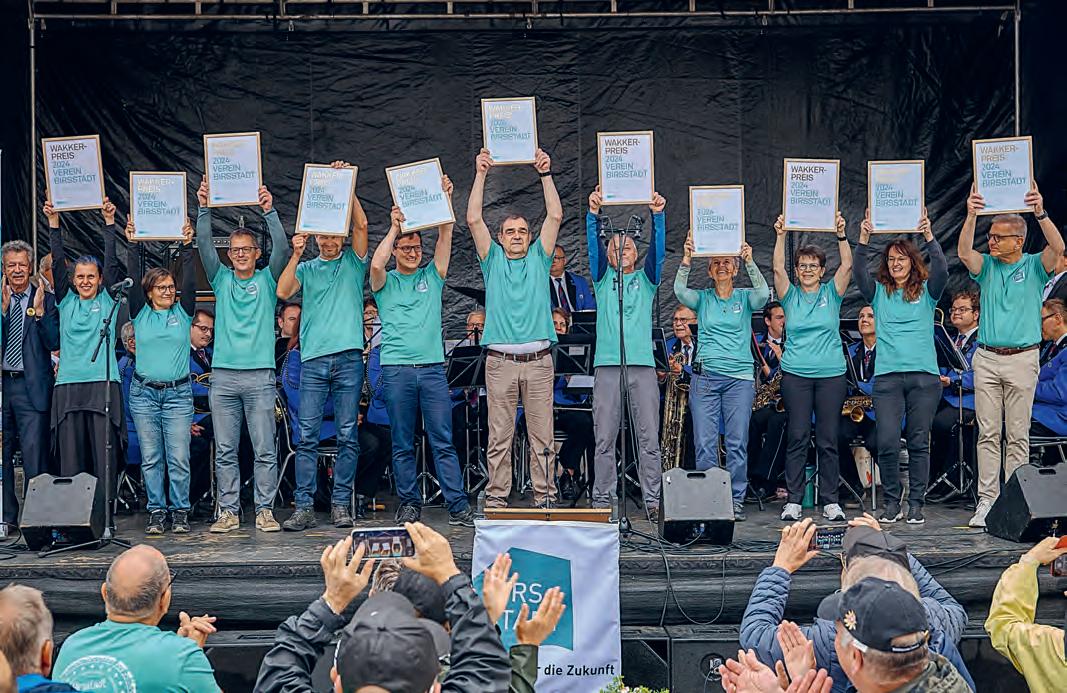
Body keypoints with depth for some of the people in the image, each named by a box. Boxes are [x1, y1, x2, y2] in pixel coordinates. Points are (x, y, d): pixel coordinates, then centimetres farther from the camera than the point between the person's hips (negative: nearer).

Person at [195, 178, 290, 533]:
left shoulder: (267, 279, 9)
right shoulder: (221, 280, 13)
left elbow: (282, 248, -5)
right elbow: (204, 246, 2)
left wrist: (269, 211, -17)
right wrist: (204, 209, -11)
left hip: (259, 374, -2)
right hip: (223, 374, 2)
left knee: (265, 449, -1)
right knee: (225, 450, 4)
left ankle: (265, 510, 5)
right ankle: (228, 511, 9)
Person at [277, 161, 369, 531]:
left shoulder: (353, 262, 12)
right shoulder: (307, 268, 14)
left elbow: (361, 224, -2)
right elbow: (283, 292, -2)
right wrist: (296, 255, -7)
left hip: (349, 357, -1)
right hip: (313, 358, 1)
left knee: (348, 435, 1)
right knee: (307, 435, -2)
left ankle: (340, 504, 7)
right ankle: (304, 507, -1)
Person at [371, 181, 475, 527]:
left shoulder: (432, 276, 14)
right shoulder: (385, 283, 10)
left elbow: (445, 235, 5)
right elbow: (376, 264, -12)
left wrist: (443, 200, -3)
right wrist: (395, 226, -6)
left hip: (432, 366, 1)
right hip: (396, 369, -1)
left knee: (443, 441, -2)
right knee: (402, 444, 3)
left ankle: (458, 506, -4)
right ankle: (409, 504, 11)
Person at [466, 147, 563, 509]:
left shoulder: (539, 259, 15)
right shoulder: (492, 261, 13)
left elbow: (555, 215, 6)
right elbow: (474, 219, 4)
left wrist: (545, 174, 2)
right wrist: (481, 174, 2)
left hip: (538, 360, 1)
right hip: (500, 360, 0)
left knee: (541, 436, 1)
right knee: (499, 437, 0)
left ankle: (544, 497, 4)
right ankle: (496, 499, 3)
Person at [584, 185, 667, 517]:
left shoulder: (646, 280, 16)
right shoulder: (603, 278, 15)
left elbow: (658, 249, 1)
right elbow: (594, 247, 0)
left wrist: (657, 215, -14)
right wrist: (593, 215, -15)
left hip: (642, 364, 0)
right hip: (607, 364, 0)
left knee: (649, 438, -2)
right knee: (604, 438, -1)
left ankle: (653, 501, 1)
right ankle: (603, 501, 4)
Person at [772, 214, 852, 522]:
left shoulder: (831, 293, 9)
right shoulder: (790, 295, 9)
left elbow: (847, 265, -3)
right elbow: (778, 268, -5)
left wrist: (841, 235, -15)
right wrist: (780, 236, -15)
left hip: (831, 373, 0)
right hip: (796, 374, 0)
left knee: (828, 440, 2)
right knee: (797, 438, -1)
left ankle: (830, 501, 7)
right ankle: (793, 501, 2)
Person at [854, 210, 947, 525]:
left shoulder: (926, 292, 10)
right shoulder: (879, 293, 11)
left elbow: (941, 269, -7)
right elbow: (860, 272, -4)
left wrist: (929, 236, -18)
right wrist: (864, 238, -17)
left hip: (924, 375, 0)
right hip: (887, 375, 0)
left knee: (919, 443, 2)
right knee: (887, 443, -7)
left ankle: (916, 504, 10)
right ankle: (892, 502, 8)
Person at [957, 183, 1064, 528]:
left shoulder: (1034, 266, 2)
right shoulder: (987, 266, 9)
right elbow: (964, 252, -11)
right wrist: (972, 215, -24)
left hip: (1022, 359, -2)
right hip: (987, 358, 2)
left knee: (1017, 434, 1)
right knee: (988, 433, 1)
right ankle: (986, 501, 3)